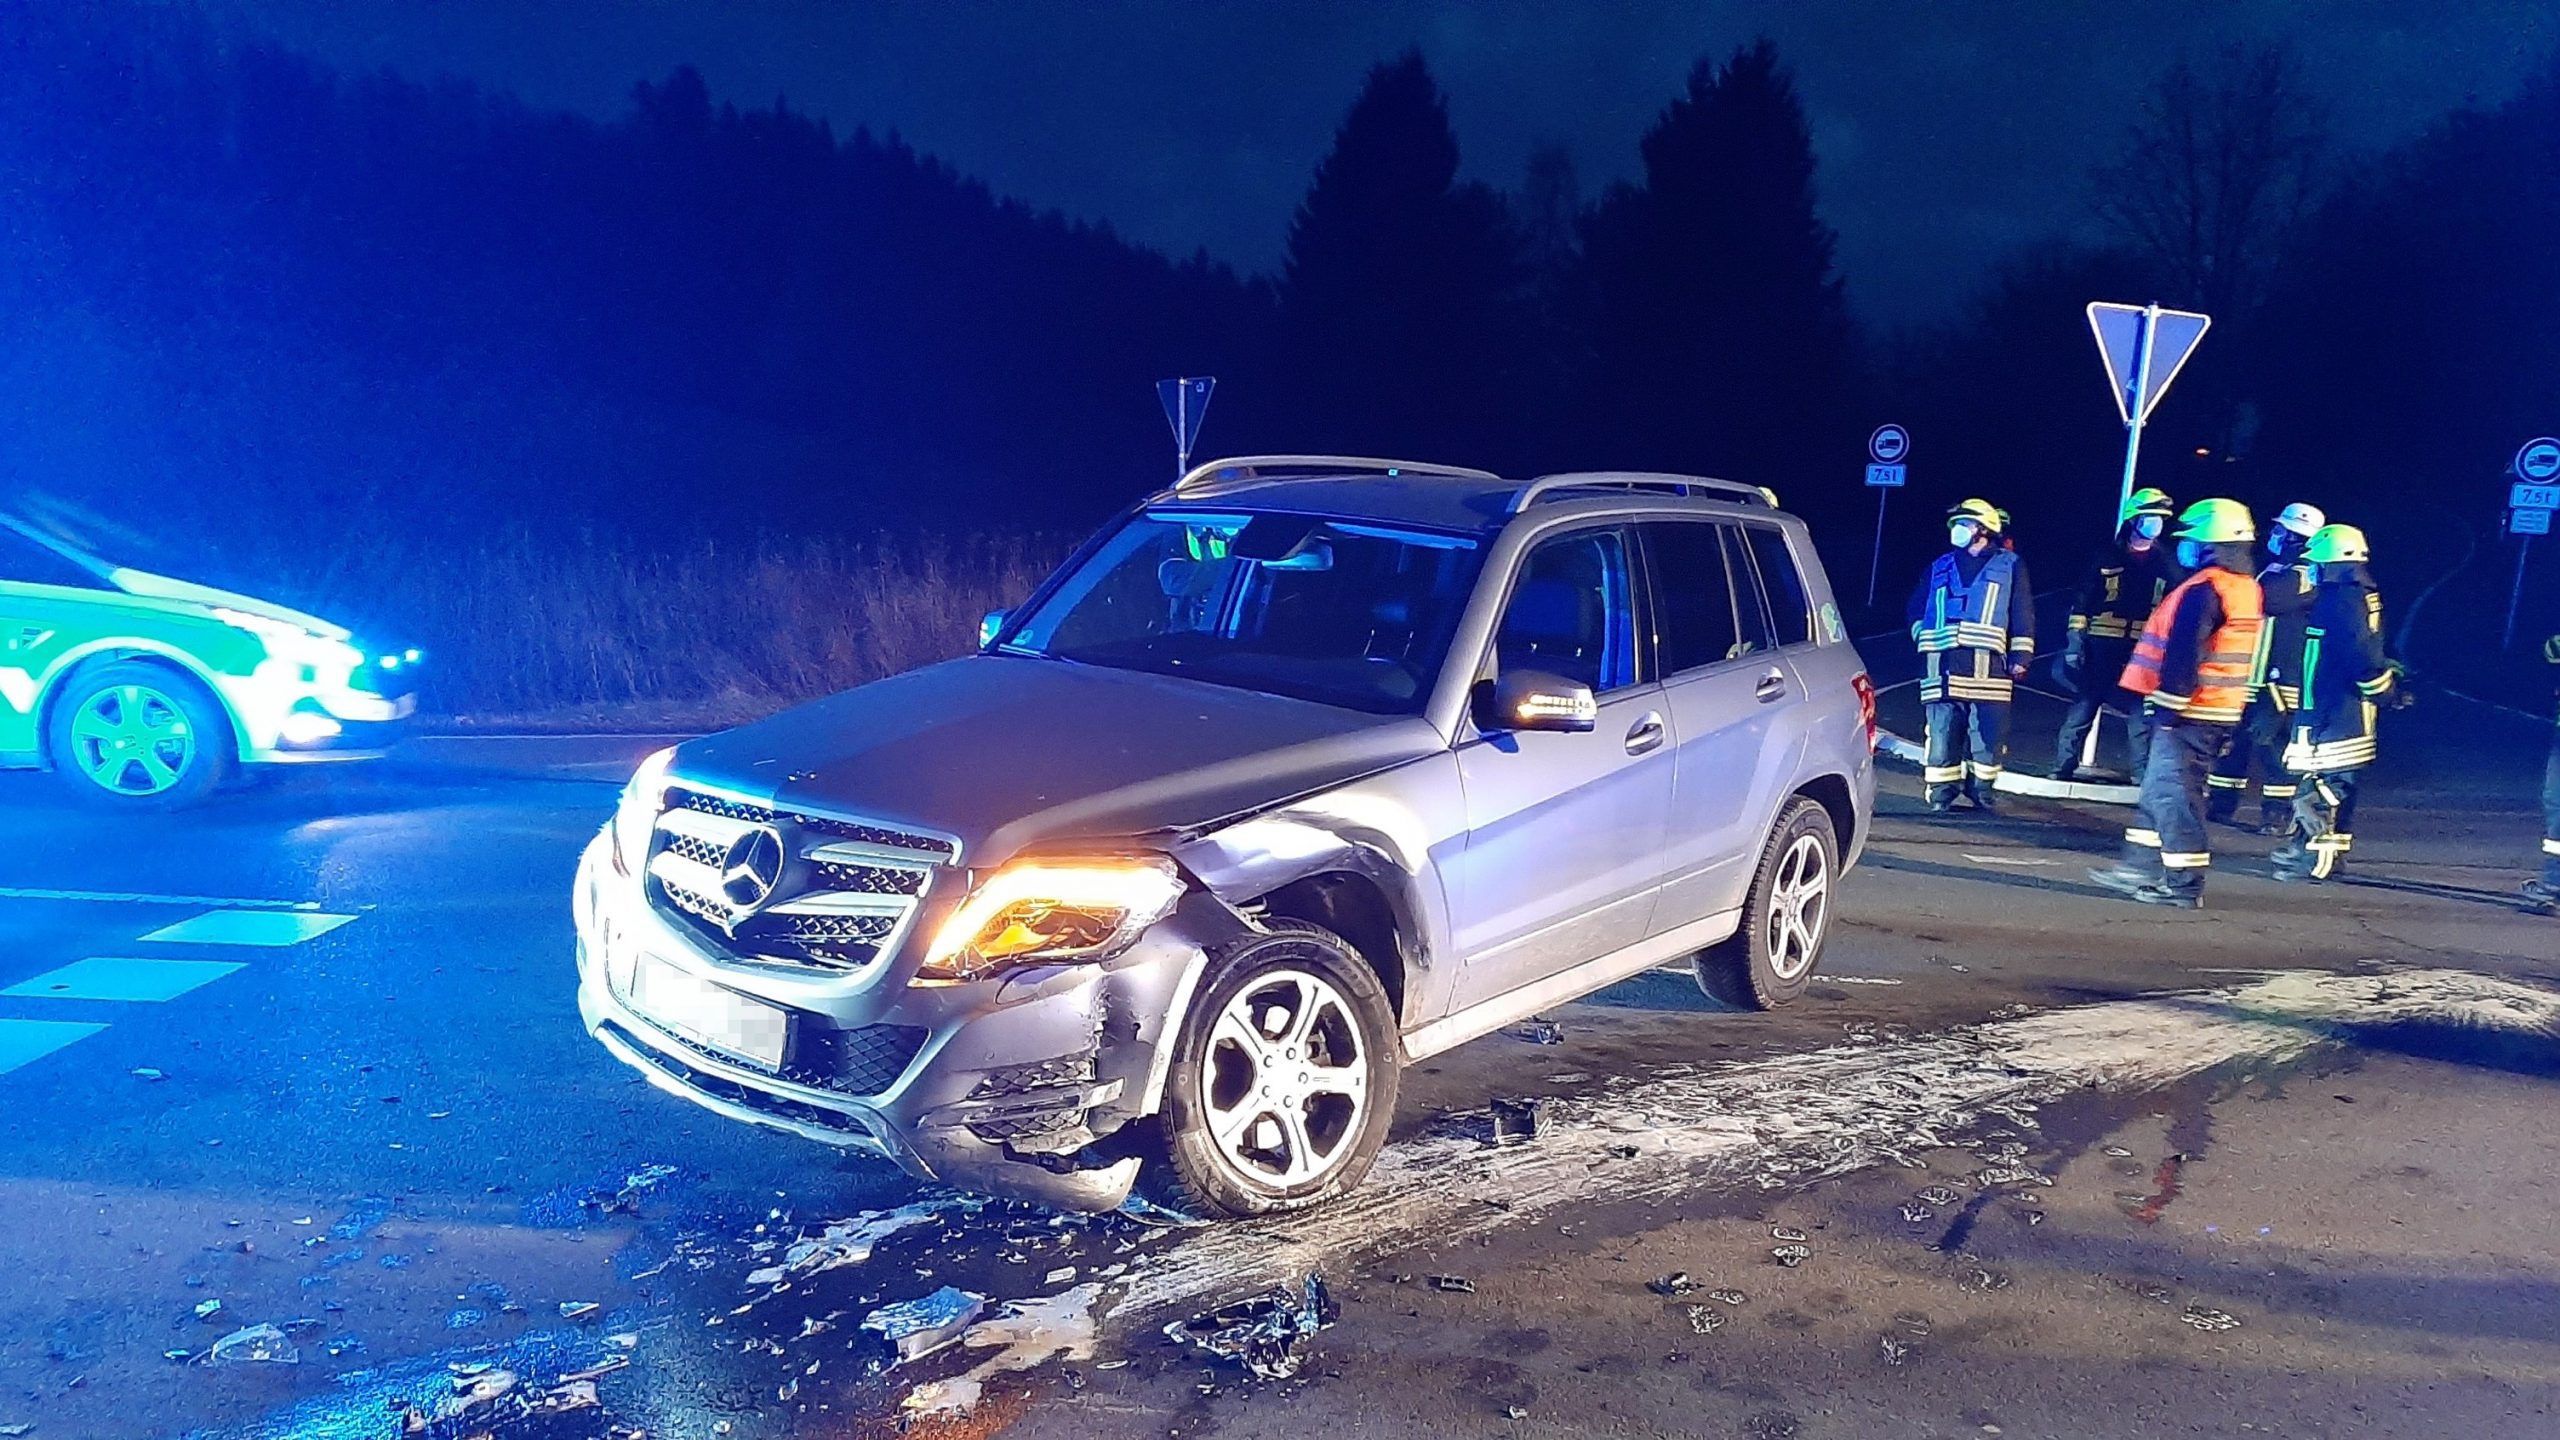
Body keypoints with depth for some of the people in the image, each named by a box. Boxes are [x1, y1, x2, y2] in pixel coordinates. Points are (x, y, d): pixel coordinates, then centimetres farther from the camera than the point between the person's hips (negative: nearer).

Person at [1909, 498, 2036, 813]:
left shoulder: (2009, 565, 12)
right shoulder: (1940, 567, 20)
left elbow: (2022, 614, 7)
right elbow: (1916, 607, 26)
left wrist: (2021, 656, 0)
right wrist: (1923, 634, 9)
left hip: (1987, 666, -2)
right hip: (1942, 666, 2)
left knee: (1988, 734, -3)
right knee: (1942, 732, -2)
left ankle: (1981, 788, 12)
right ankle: (1941, 792, 3)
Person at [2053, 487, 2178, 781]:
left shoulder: (2165, 563, 9)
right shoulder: (2109, 559, 4)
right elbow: (2083, 601, 3)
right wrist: (2075, 640, -4)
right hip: (2102, 649, -1)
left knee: (2142, 713, 3)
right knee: (2083, 708, 2)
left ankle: (2143, 775, 12)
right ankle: (2063, 768, 10)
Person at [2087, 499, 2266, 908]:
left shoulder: (2204, 589, -17)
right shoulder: (2247, 588, 15)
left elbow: (2185, 655, -22)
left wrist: (2168, 705, -19)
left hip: (2191, 712, -10)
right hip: (2223, 711, 10)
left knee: (2173, 793, -4)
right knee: (2161, 790, 16)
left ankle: (2183, 884, 0)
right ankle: (2141, 869, 22)